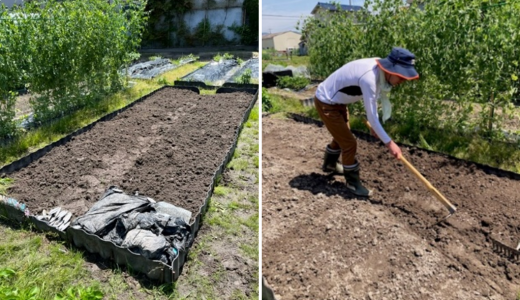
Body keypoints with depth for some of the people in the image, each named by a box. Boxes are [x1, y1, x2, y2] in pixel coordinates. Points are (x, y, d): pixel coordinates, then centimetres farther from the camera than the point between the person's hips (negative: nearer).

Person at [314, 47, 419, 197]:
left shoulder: (379, 69, -8)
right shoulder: (369, 78, -34)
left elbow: (373, 99, 7)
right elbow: (371, 115, -30)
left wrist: (374, 125, 9)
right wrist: (389, 142, -24)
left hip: (337, 100, 10)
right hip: (326, 103, -10)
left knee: (342, 136, 26)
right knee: (349, 143, -5)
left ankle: (329, 164, 51)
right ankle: (353, 183, 14)